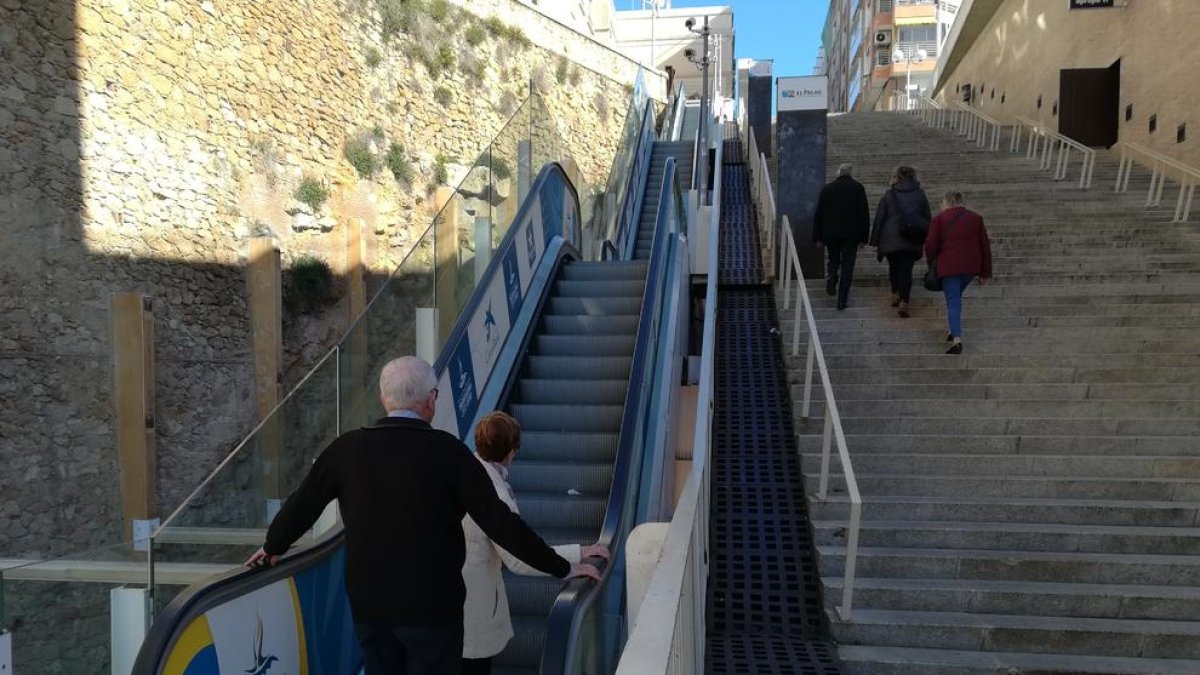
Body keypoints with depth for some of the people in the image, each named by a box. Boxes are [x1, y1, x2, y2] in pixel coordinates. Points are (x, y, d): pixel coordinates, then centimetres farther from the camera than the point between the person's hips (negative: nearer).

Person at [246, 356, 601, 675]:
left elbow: (302, 504, 9)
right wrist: (562, 568, -5)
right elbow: (497, 519, -14)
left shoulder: (347, 447, -4)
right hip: (432, 605, -4)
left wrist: (273, 547, 30)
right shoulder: (445, 449, -14)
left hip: (369, 604, 4)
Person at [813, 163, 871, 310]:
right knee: (847, 266, 2)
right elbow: (865, 214, -1)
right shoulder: (858, 188, 1)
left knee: (834, 261, 22)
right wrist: (863, 237, 3)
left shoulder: (827, 189, 5)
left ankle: (832, 279, -5)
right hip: (851, 235, -1)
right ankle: (842, 300, -3)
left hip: (831, 233, 1)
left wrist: (818, 238, 8)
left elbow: (818, 215, 4)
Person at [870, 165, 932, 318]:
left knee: (893, 266, 20)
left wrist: (875, 241, 6)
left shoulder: (889, 194, 0)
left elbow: (879, 218, 0)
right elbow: (927, 218, 8)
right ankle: (904, 302, -10)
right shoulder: (920, 194, 5)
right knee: (907, 269, 1)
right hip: (912, 241, 1)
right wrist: (926, 238, 16)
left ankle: (895, 294, 24)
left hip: (891, 239, -1)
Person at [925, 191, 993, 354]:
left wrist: (932, 262, 13)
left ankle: (957, 339, -17)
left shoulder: (940, 219, 2)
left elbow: (931, 245, -5)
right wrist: (985, 273, 16)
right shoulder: (976, 218, 13)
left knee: (953, 302, -3)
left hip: (949, 266, -4)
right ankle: (954, 330, 25)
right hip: (971, 267, 4)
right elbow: (985, 246, 12)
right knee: (956, 296, 25)